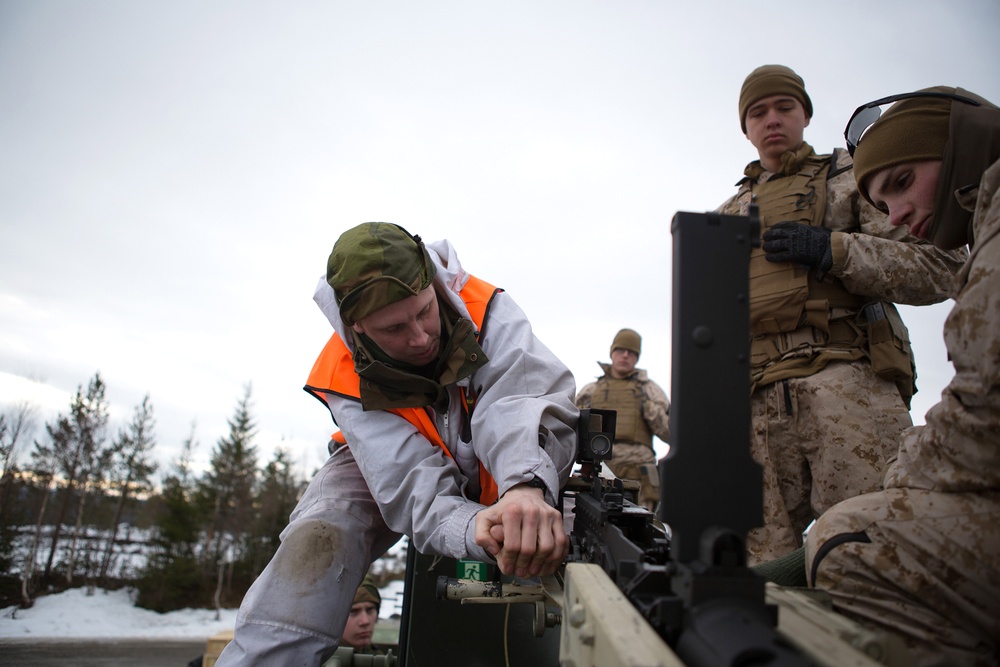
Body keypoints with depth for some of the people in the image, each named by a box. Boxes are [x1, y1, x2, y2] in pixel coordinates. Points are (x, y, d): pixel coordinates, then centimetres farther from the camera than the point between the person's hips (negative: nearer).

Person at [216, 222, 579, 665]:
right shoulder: (345, 378, -27)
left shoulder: (483, 308, -29)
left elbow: (521, 395, -45)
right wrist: (471, 528, -58)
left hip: (487, 469, 3)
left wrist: (527, 487, -67)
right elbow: (414, 487, -36)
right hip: (396, 466, -2)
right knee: (320, 537, -27)